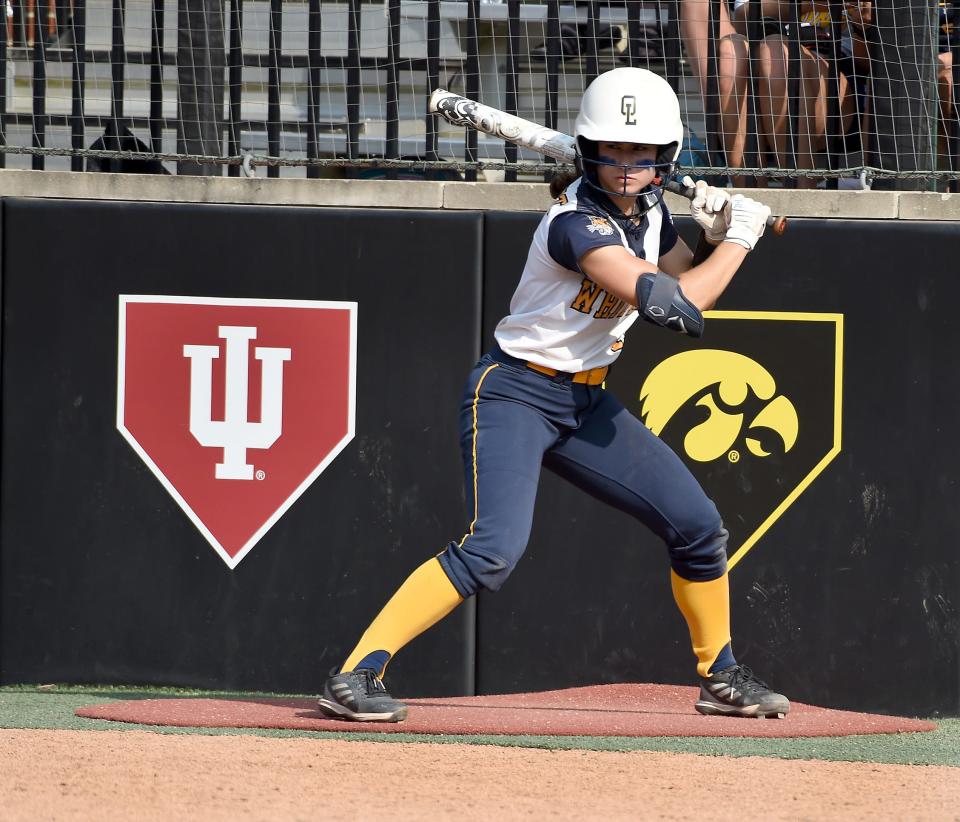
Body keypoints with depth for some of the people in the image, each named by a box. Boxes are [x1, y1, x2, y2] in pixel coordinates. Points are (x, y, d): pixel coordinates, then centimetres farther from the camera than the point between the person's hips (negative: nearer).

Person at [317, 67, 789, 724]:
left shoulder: (649, 213, 2)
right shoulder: (577, 224, -24)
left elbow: (688, 277, 21)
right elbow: (671, 305, -29)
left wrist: (715, 237, 0)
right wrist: (738, 238, -15)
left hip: (586, 400, 9)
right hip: (515, 393, -9)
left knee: (698, 526, 7)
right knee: (493, 551, -26)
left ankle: (721, 676, 26)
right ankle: (356, 675, -24)